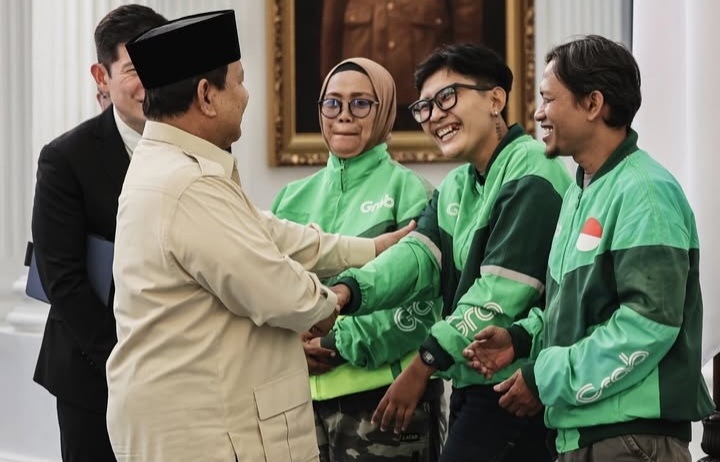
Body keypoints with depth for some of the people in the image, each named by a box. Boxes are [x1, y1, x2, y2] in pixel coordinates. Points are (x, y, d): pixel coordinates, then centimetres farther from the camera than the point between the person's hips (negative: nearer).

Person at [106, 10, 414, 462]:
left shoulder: (169, 166, 10)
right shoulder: (191, 187, -23)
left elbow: (268, 234, 18)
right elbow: (281, 294, -20)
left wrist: (369, 249, 21)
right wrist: (326, 302, 1)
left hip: (187, 415, 10)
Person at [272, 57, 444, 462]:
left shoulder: (409, 191, -2)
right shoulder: (294, 198, 12)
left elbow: (421, 306, -8)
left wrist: (341, 344, -14)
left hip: (383, 394, -4)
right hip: (300, 395, 4)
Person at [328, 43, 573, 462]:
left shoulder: (530, 173, -12)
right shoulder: (456, 187, 18)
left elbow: (501, 293, -18)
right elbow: (419, 254, 2)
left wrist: (425, 364, -16)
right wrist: (348, 291, -17)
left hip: (516, 388, -9)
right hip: (471, 383, 9)